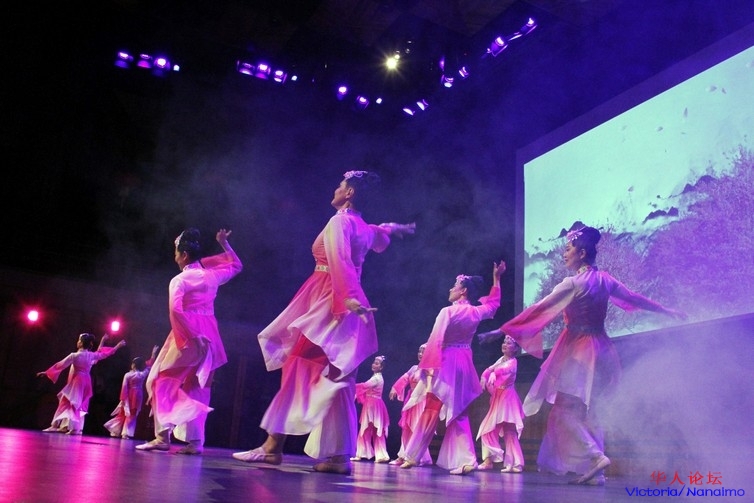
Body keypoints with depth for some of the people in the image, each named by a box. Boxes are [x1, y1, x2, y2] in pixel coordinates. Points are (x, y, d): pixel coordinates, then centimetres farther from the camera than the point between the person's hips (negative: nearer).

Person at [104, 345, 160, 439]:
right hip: (138, 395, 0)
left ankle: (115, 431, 17)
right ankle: (126, 433, -3)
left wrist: (123, 398, -4)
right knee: (132, 415, 3)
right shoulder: (143, 374, -3)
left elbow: (124, 387, -8)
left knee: (122, 414, 12)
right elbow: (149, 366, 10)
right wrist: (153, 355, 17)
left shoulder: (128, 375, -6)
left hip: (129, 395, 0)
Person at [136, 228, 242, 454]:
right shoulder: (212, 275, 9)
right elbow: (236, 265, 28)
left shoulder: (179, 280, -7)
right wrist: (224, 243, 27)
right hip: (209, 338, 6)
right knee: (198, 389, 9)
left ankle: (163, 436, -4)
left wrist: (191, 333, -23)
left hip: (187, 337, -6)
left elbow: (175, 308, -24)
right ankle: (194, 441, 6)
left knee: (163, 381, 5)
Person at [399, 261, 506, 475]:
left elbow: (435, 341, -15)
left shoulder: (448, 311, -12)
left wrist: (427, 366, -13)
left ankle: (412, 456, 12)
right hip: (464, 364, 5)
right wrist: (496, 277, 32)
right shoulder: (476, 313, 6)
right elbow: (493, 303, 28)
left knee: (430, 411, 3)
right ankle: (465, 460, -3)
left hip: (445, 363, -5)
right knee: (458, 413, 8)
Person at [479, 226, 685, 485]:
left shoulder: (573, 284, -15)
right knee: (584, 412, 12)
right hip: (599, 350, 8)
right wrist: (667, 311, 34)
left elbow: (539, 309, -15)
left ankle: (596, 455, -16)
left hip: (578, 351, -8)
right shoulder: (603, 279, 6)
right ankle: (593, 471, 11)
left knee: (564, 410, -4)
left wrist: (501, 330, -12)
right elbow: (635, 298, 17)